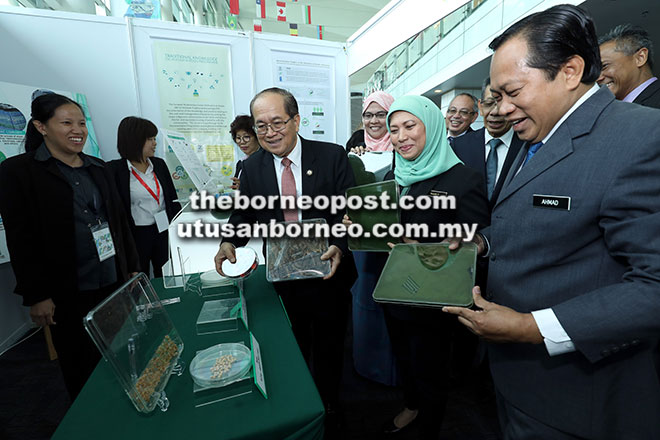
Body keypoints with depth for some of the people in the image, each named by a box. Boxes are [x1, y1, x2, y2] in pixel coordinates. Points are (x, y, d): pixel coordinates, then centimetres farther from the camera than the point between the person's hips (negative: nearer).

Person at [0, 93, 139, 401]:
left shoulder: (98, 169, 9)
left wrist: (133, 268, 10)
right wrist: (36, 295, -9)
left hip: (114, 283, 4)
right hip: (68, 294, -4)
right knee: (80, 367, 12)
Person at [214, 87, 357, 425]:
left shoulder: (332, 156, -11)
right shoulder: (252, 167, -1)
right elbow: (244, 214, 5)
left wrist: (339, 246, -28)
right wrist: (230, 242, -15)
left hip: (327, 273, -2)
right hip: (282, 279, 2)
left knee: (327, 349, 21)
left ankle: (328, 409, 50)